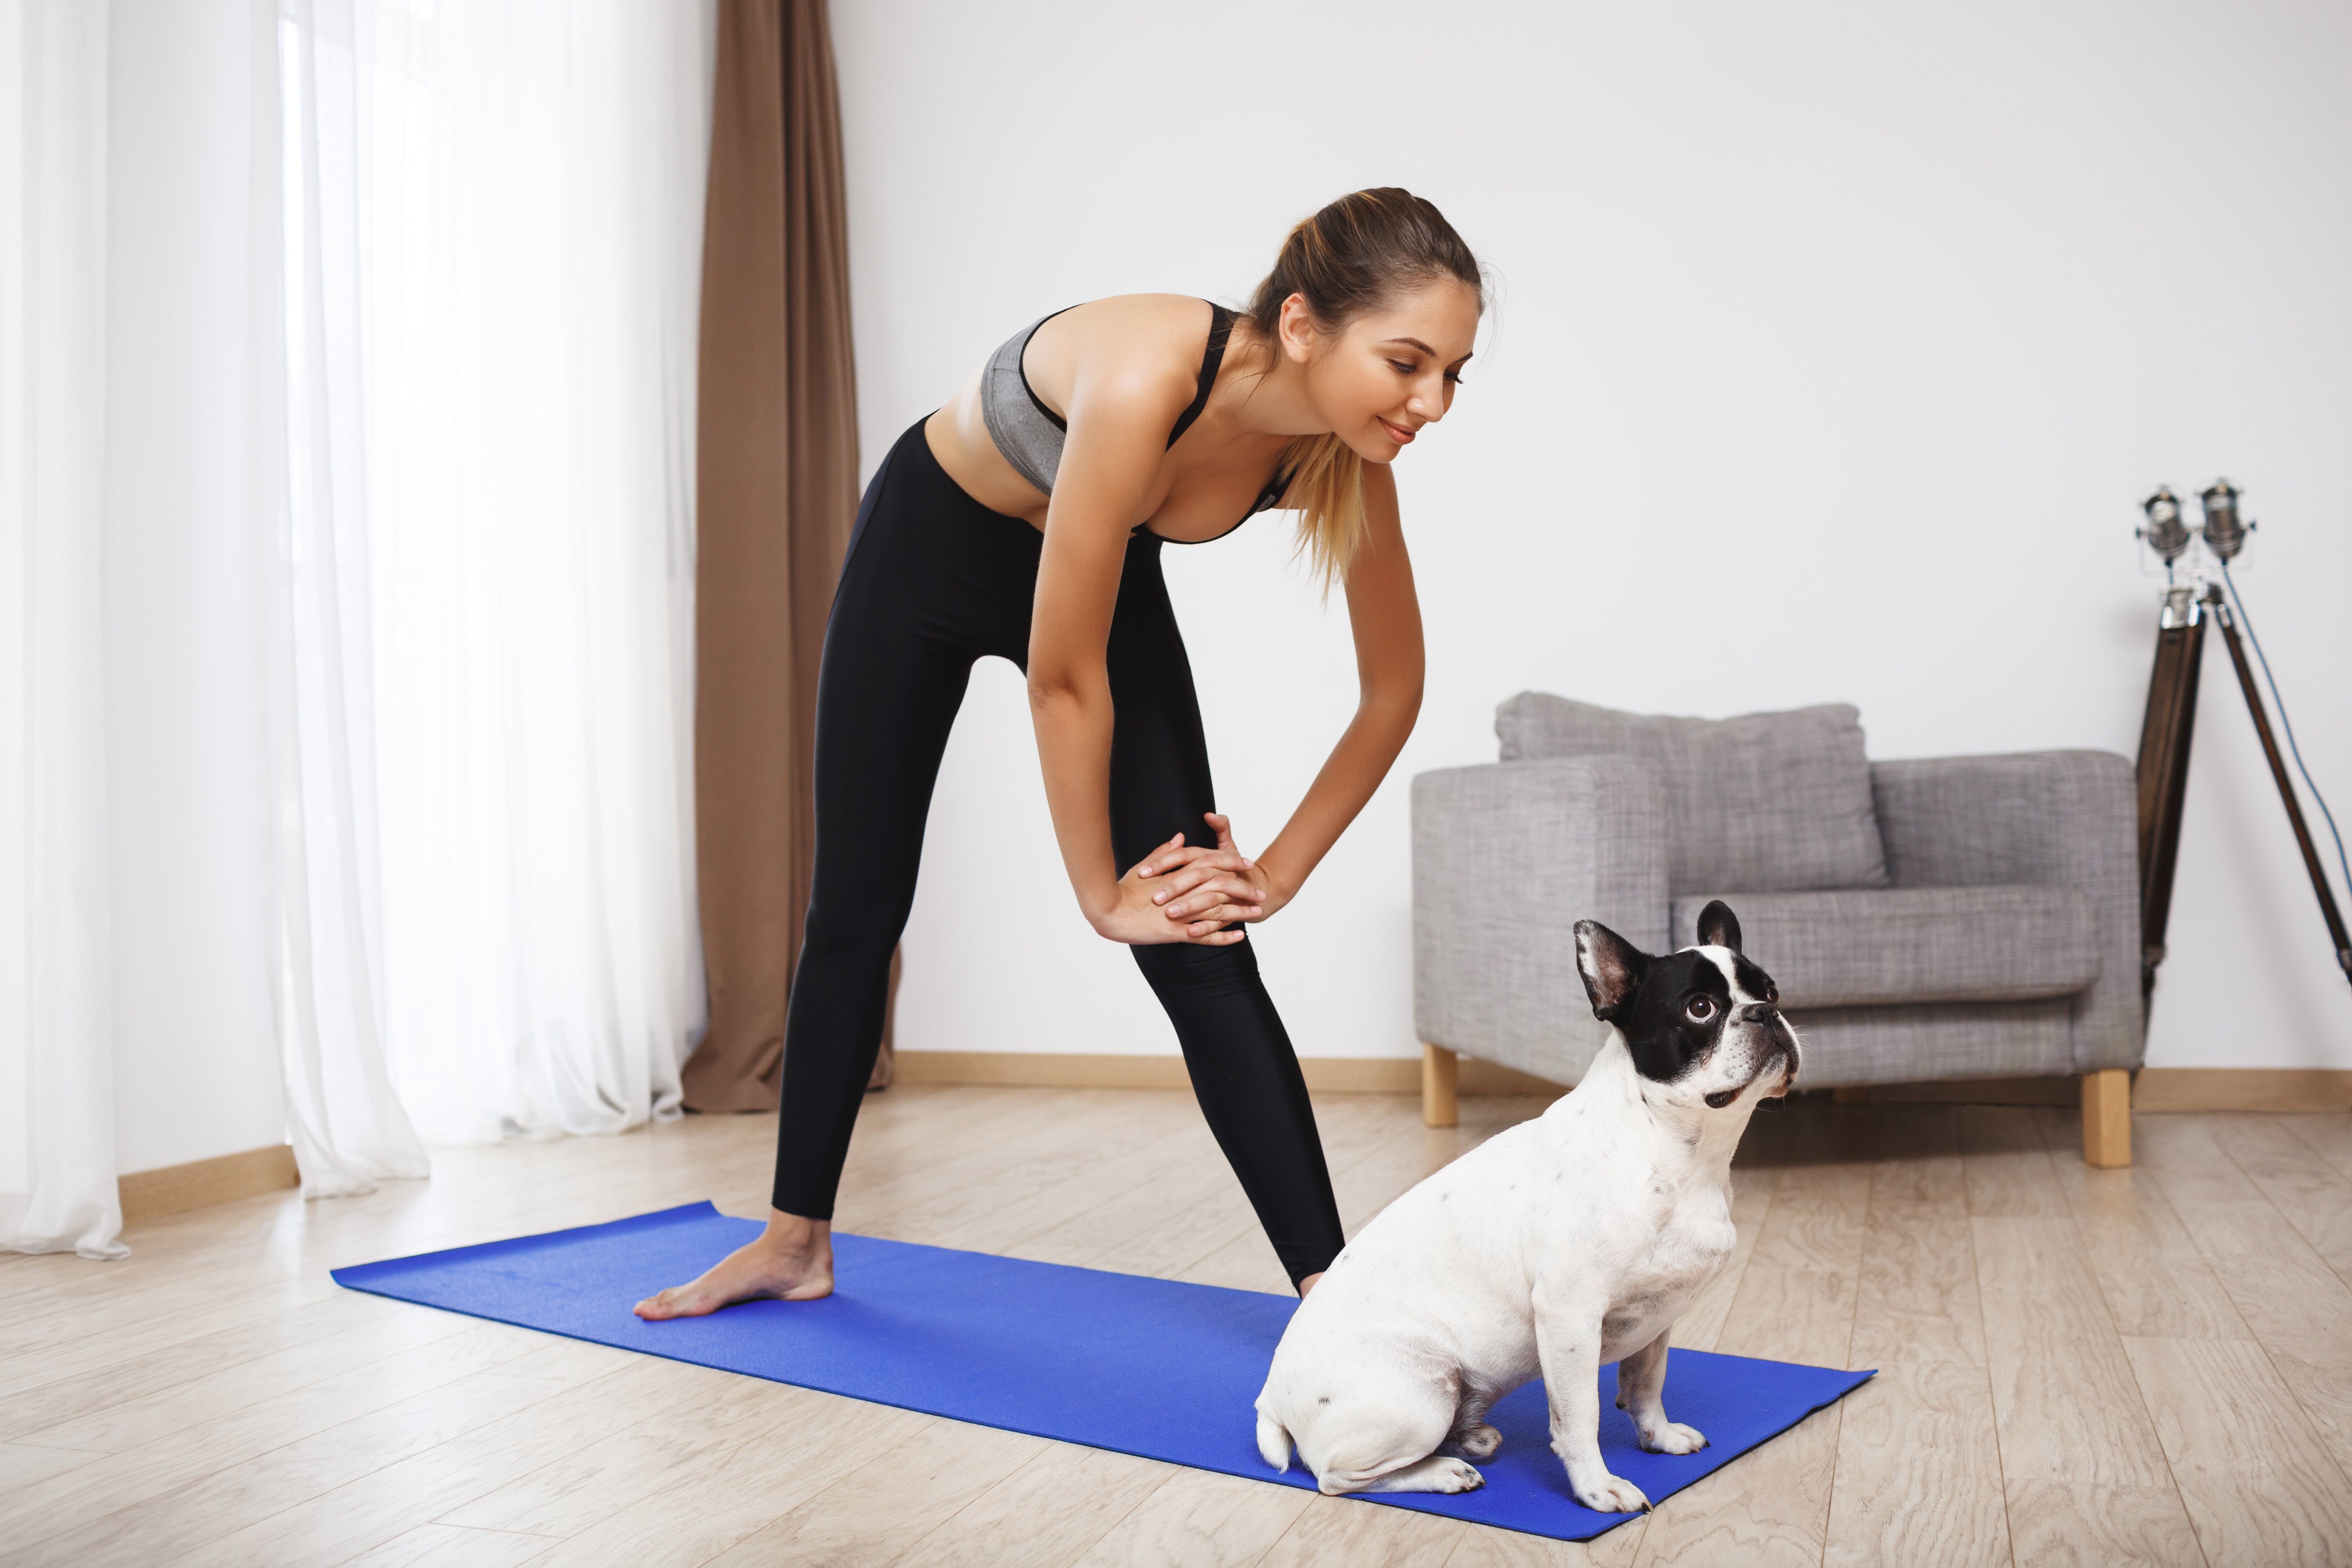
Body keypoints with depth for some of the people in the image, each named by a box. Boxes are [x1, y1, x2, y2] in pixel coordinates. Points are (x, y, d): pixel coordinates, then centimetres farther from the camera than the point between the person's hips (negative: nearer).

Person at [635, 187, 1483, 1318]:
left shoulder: (1343, 457, -25)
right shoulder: (1144, 382, -42)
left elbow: (1392, 690, -10)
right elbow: (1063, 678, -33)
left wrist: (1277, 874, -10)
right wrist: (1102, 893, -20)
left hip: (1099, 566, 3)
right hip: (931, 539, -3)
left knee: (1201, 944, -11)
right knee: (855, 907, 9)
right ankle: (795, 1243, 28)